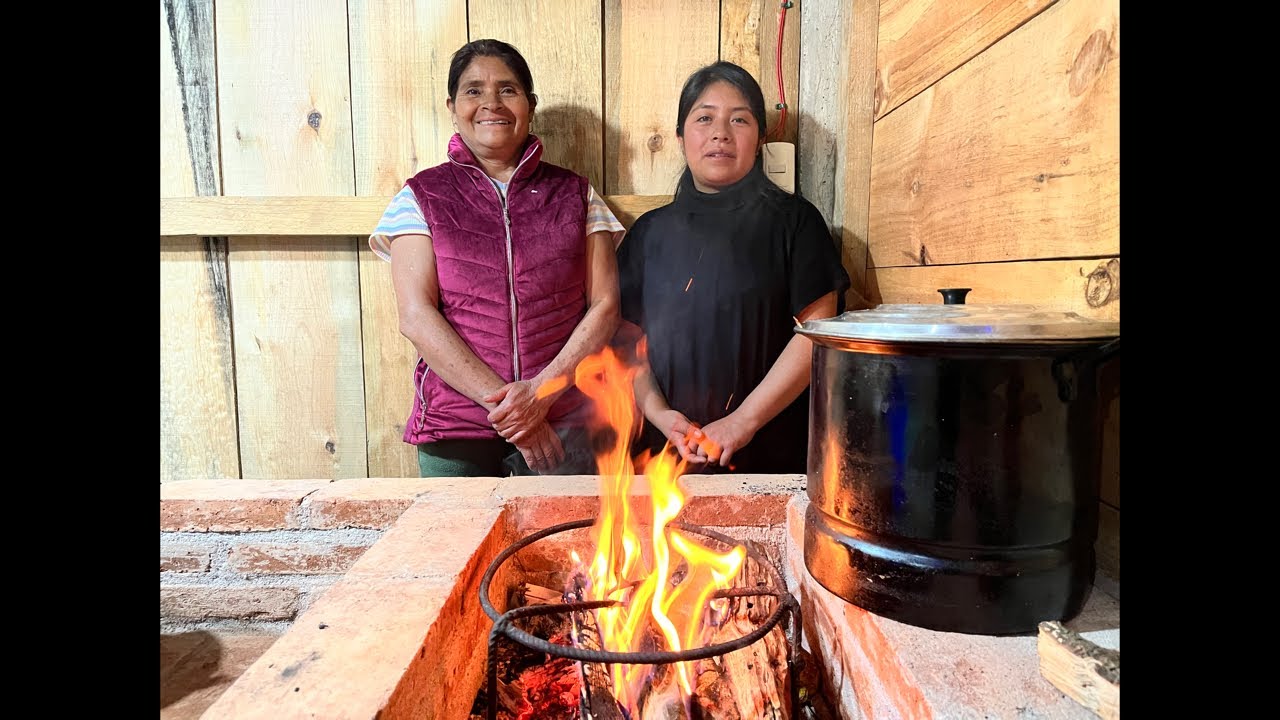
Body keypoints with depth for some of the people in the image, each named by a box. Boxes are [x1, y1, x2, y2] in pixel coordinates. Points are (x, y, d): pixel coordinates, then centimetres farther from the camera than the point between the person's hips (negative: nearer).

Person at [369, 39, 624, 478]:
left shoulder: (575, 194, 5)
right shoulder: (423, 197, 3)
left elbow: (605, 305, -1)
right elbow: (415, 316, -6)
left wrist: (542, 391, -13)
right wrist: (502, 401, -13)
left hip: (563, 423, 1)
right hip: (453, 428, 0)